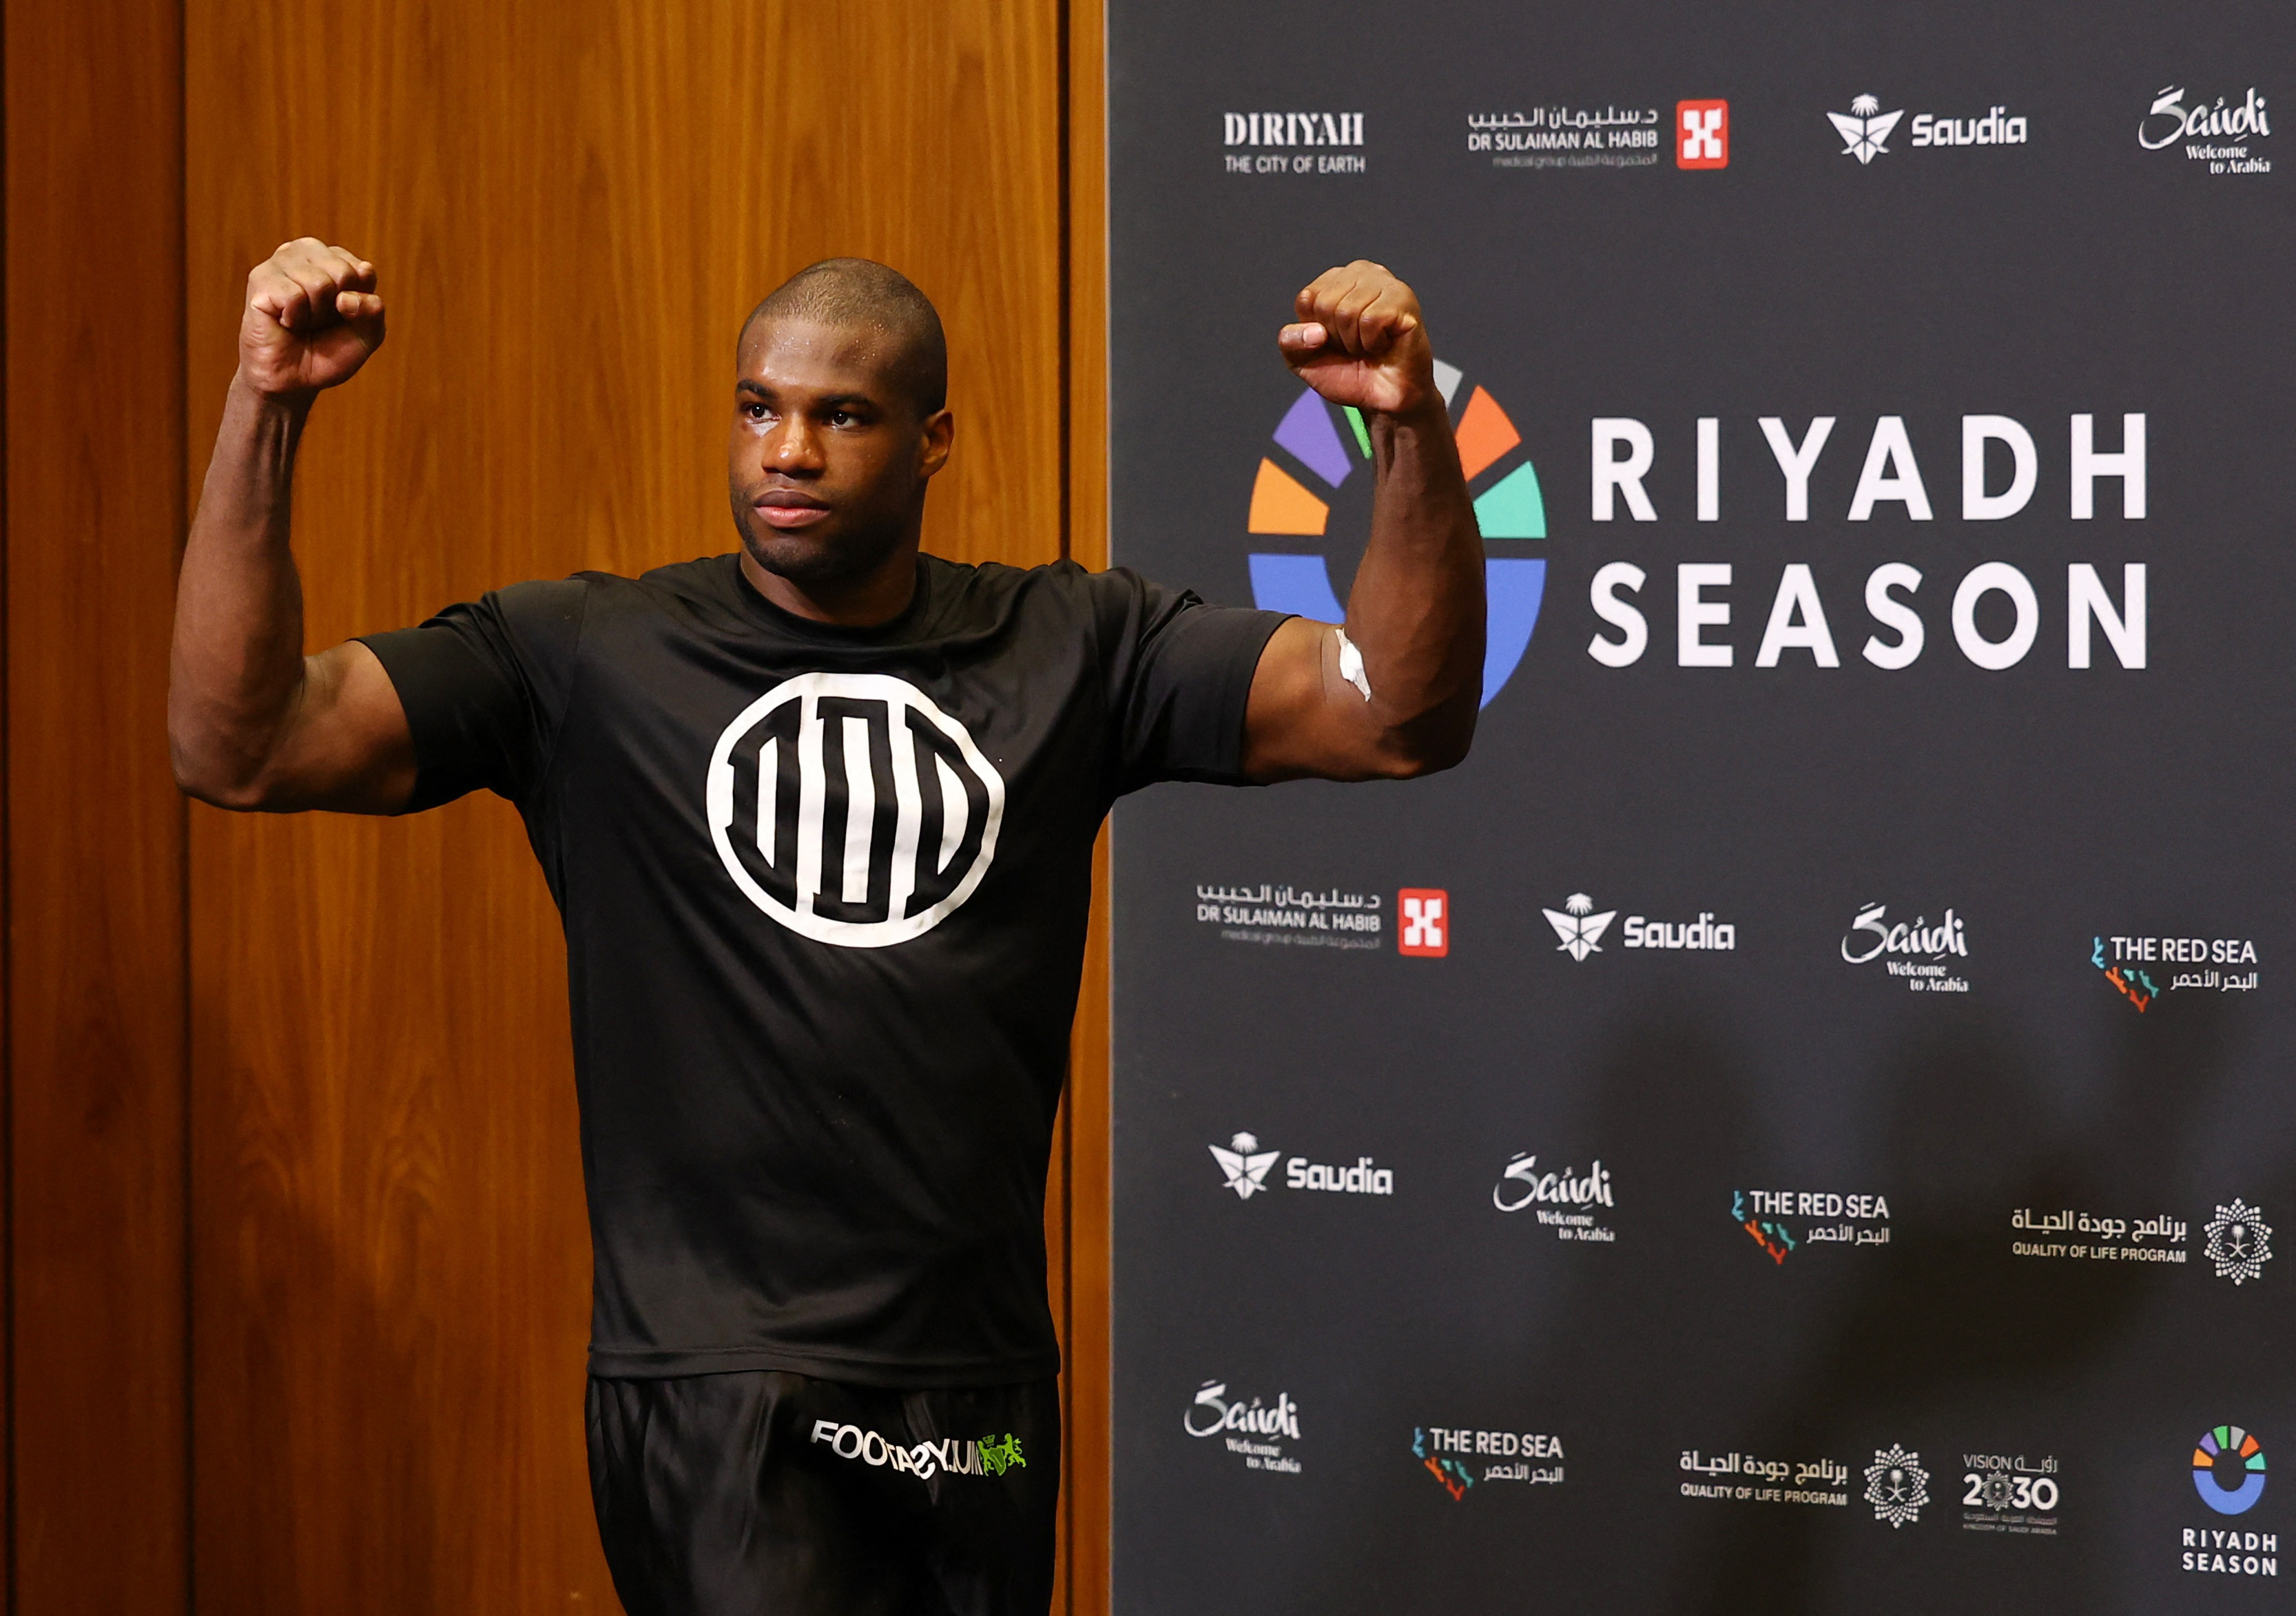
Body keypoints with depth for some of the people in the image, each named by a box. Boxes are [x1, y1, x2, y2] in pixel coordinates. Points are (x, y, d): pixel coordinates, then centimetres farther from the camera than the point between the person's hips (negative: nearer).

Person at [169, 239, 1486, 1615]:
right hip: (718, 1391, -3)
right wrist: (265, 411, -16)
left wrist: (1414, 424, -15)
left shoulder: (1068, 650, 6)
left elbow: (1400, 717, 0)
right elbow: (237, 747, -6)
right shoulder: (589, 661, 0)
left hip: (979, 1392, 3)